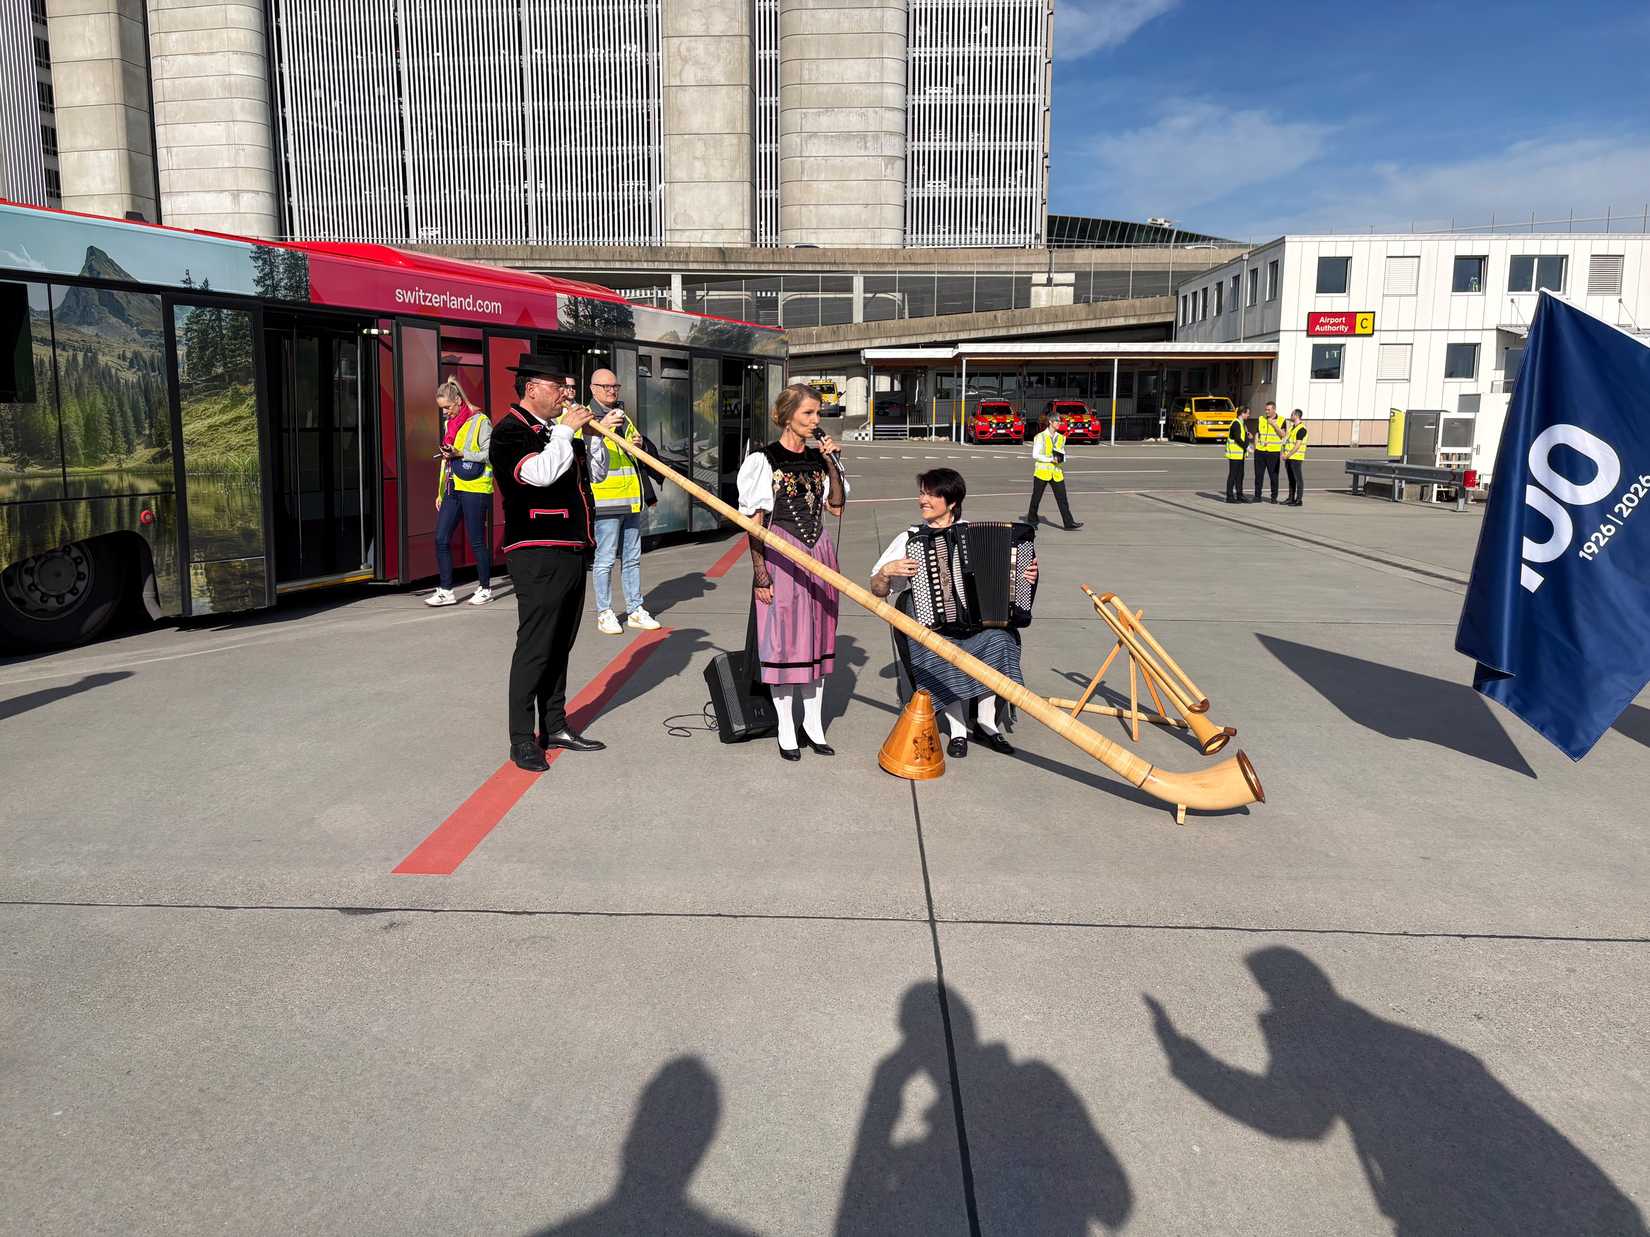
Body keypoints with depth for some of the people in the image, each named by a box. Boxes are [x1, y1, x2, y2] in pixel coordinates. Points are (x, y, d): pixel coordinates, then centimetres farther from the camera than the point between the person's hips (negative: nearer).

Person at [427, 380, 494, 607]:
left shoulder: (480, 421, -6)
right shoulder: (450, 424, 18)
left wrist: (461, 454, -20)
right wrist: (441, 492, 20)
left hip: (474, 488, -7)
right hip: (453, 488, 7)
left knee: (477, 540, -1)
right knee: (441, 539, 0)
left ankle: (485, 588, 13)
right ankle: (446, 591, 6)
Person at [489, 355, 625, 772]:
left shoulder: (558, 429, 18)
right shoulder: (510, 432, -9)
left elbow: (595, 473, 24)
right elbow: (540, 473, -25)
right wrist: (565, 430, -14)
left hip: (572, 551, 9)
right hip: (538, 555, -9)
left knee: (560, 646, 14)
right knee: (534, 648, -6)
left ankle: (555, 727, 23)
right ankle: (522, 740, 2)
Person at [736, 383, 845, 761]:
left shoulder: (819, 457, 9)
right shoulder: (765, 460, -8)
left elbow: (837, 507, 9)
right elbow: (754, 520, -9)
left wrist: (831, 463, 0)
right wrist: (760, 572, -14)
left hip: (818, 553, 6)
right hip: (781, 555, -6)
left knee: (817, 637, 11)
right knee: (783, 639, 0)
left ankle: (813, 723, 22)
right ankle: (786, 729, 12)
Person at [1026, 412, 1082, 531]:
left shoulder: (1061, 438, 11)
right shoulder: (1040, 437, -6)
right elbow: (1035, 455, -10)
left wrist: (1061, 458, -4)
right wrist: (1051, 459, -17)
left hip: (1056, 472, 4)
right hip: (1042, 471, -4)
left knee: (1062, 498, -3)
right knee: (1036, 497, 7)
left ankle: (1068, 523, -5)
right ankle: (1032, 521, 23)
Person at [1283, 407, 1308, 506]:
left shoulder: (1301, 429, -13)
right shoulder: (1291, 427, 16)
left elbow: (1297, 445, -18)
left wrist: (1288, 455, -19)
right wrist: (1284, 454, 12)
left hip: (1296, 457, -9)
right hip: (1288, 457, 9)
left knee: (1298, 479, -5)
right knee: (1291, 479, 12)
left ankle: (1299, 500, -3)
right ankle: (1291, 498, 18)